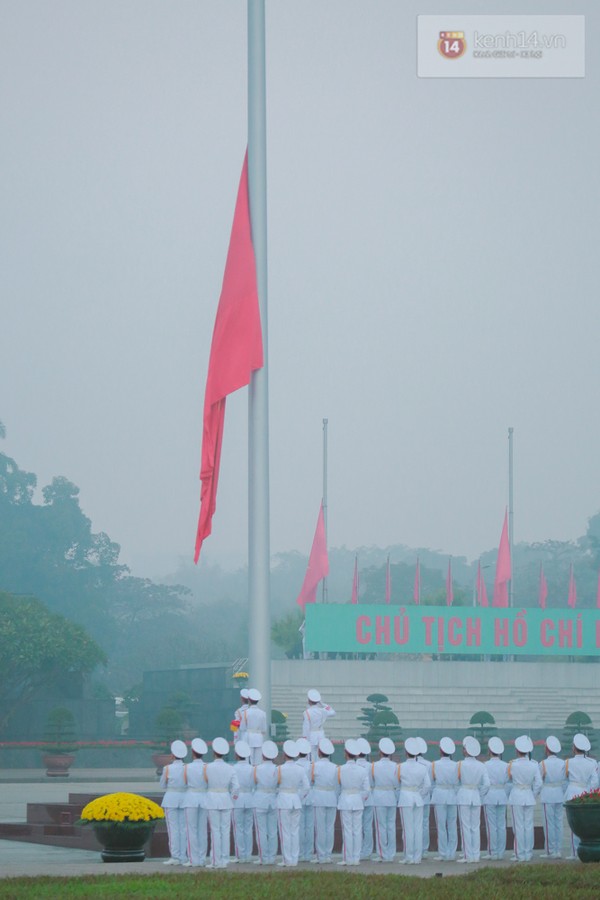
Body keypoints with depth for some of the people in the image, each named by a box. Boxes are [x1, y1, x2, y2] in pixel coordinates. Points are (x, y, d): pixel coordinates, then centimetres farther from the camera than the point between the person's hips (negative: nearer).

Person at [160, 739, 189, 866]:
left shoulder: (167, 769, -9)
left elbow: (163, 786, 2)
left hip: (170, 799, -4)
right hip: (185, 800, 4)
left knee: (173, 828, -2)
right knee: (183, 828, 7)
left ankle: (175, 857, -5)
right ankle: (183, 857, 7)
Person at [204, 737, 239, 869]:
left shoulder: (208, 767, -9)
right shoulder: (230, 768, -1)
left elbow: (203, 784, -4)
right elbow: (236, 786, -5)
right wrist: (234, 796, 13)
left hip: (212, 800, -3)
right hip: (226, 801, 3)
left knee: (215, 831, -1)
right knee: (225, 831, 7)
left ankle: (216, 861, -2)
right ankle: (224, 860, 8)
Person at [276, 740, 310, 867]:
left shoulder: (280, 769, -11)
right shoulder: (300, 769, 1)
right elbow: (306, 787, 0)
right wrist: (299, 798, 11)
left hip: (283, 800, -4)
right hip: (296, 802, 4)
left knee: (285, 831, 0)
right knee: (295, 831, 8)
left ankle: (287, 860, -1)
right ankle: (294, 859, 9)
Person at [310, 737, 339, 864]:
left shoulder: (314, 766, -8)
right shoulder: (335, 768, 1)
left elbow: (310, 783, -2)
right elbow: (337, 787, 6)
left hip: (318, 799, -3)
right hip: (332, 800, 3)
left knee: (320, 828, -1)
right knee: (330, 828, 7)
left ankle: (321, 856, 0)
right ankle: (328, 855, 9)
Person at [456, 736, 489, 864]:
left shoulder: (460, 765, -8)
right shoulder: (481, 766, 2)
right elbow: (486, 784, -1)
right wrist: (480, 796, 11)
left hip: (463, 796, -4)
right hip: (476, 796, 4)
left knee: (465, 827, 0)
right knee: (475, 827, 9)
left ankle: (468, 856, -1)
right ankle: (476, 856, 9)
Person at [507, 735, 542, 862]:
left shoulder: (512, 765, -11)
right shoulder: (533, 765, -3)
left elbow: (509, 779, 0)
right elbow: (538, 784, -1)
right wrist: (533, 796, 12)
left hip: (516, 797, -3)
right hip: (529, 797, 3)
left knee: (518, 827, 0)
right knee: (529, 826, 8)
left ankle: (520, 855, 1)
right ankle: (528, 854, 12)